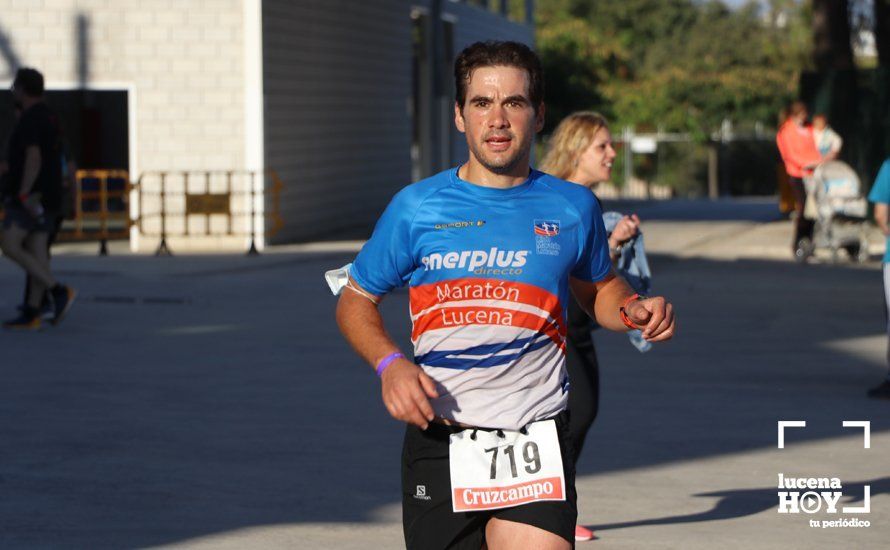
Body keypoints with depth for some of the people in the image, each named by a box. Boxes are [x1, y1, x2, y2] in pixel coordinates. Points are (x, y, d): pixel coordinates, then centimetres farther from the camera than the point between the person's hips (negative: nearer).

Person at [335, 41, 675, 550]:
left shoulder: (573, 207, 5)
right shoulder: (416, 208, 2)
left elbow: (598, 289, 23)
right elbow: (356, 301, 12)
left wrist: (634, 311, 1)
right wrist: (389, 364, -7)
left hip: (536, 437, 0)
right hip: (439, 438, 1)